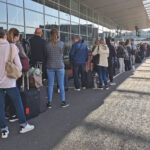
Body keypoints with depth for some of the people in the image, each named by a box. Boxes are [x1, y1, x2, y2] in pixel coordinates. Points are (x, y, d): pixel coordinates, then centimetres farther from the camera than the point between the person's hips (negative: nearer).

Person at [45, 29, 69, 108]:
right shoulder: (61, 43, -6)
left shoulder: (47, 45, -4)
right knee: (61, 84, 7)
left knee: (50, 84, 7)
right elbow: (62, 54, 5)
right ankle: (63, 102, 13)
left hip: (50, 66, 1)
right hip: (60, 66, -1)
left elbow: (46, 55, 6)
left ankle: (49, 102, 11)